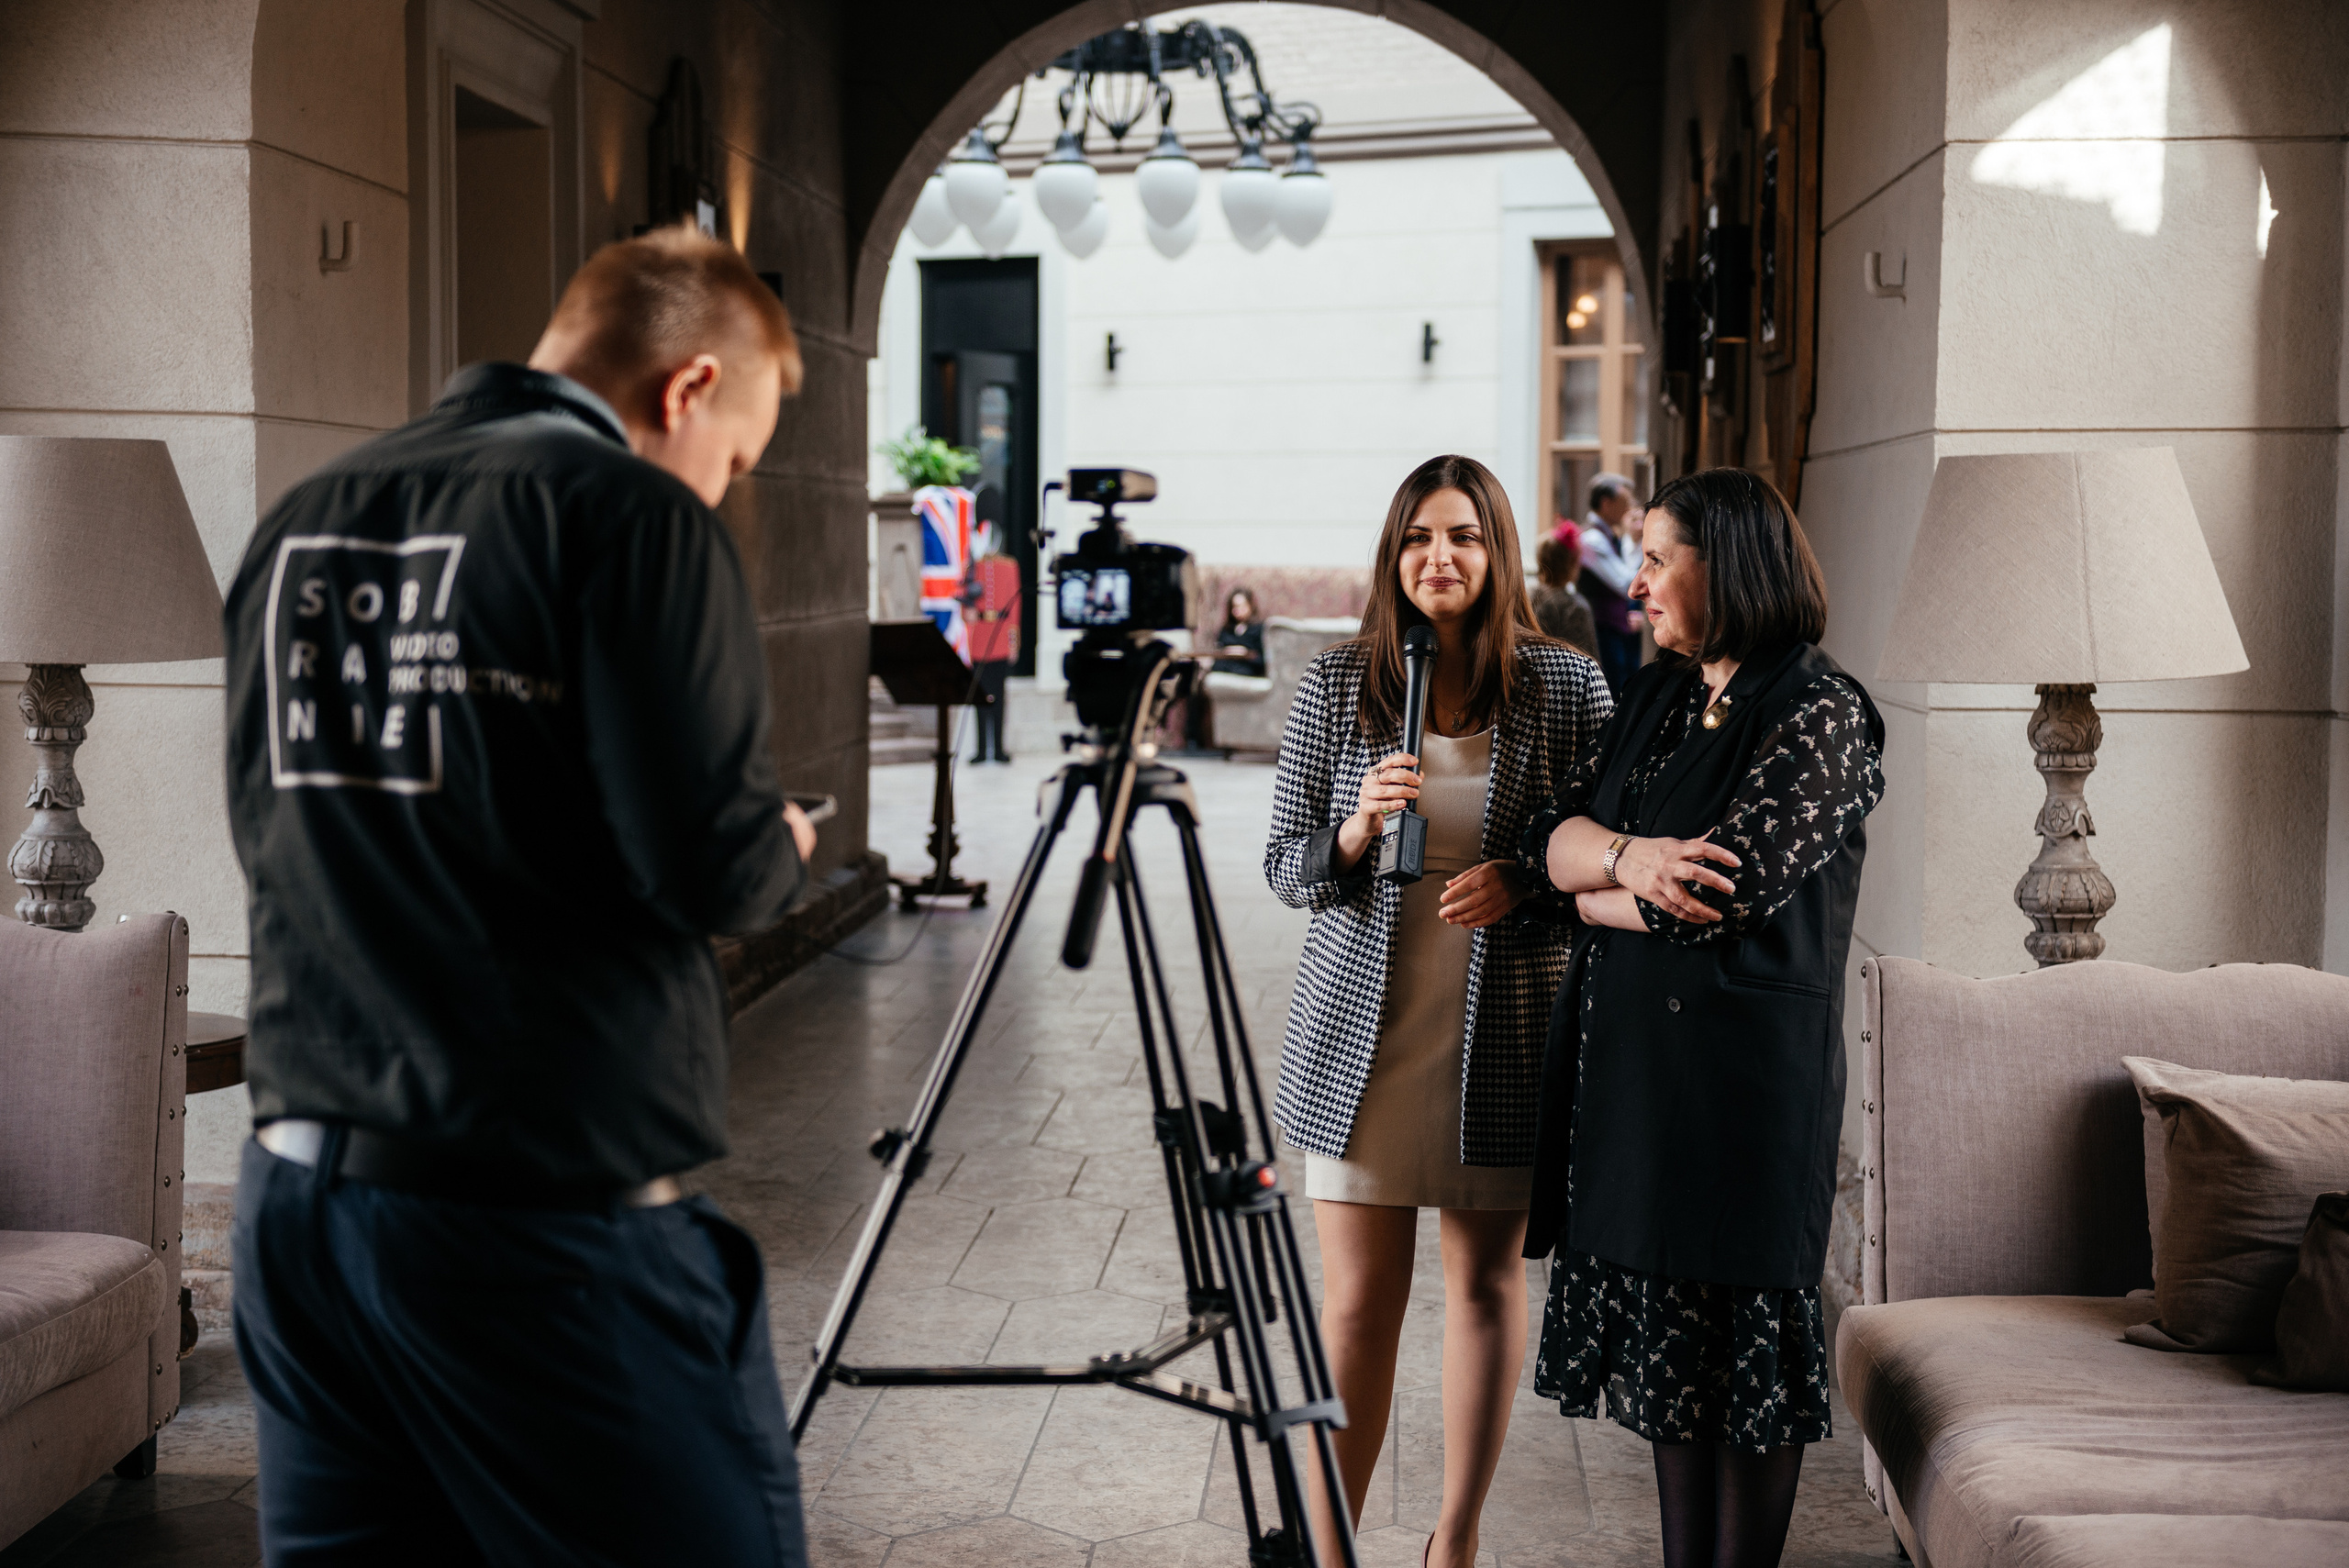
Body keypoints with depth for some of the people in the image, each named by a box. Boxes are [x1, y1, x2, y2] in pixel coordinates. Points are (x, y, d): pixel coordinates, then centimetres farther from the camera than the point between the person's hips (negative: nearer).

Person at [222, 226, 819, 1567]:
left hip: (295, 1190, 7)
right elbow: (713, 864, -16)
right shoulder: (636, 515, -9)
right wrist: (787, 852, 5)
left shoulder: (298, 525, 12)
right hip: (551, 1207, -7)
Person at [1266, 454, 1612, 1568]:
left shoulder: (1568, 685, -1)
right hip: (1361, 1034, 0)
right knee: (1357, 1298, 3)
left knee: (1486, 1279, 11)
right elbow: (1284, 867, 4)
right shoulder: (1334, 684, 1)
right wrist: (1358, 828, -16)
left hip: (1504, 1038, 0)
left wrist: (1526, 879, -14)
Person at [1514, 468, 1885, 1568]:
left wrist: (1595, 889, -3)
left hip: (1744, 1077, -7)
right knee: (1665, 1345, 13)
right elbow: (1553, 835, 5)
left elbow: (1721, 891, -19)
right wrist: (1629, 858, -16)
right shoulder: (1659, 694, 12)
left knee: (1737, 1344, 3)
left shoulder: (1820, 715, -11)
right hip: (1630, 1059, 7)